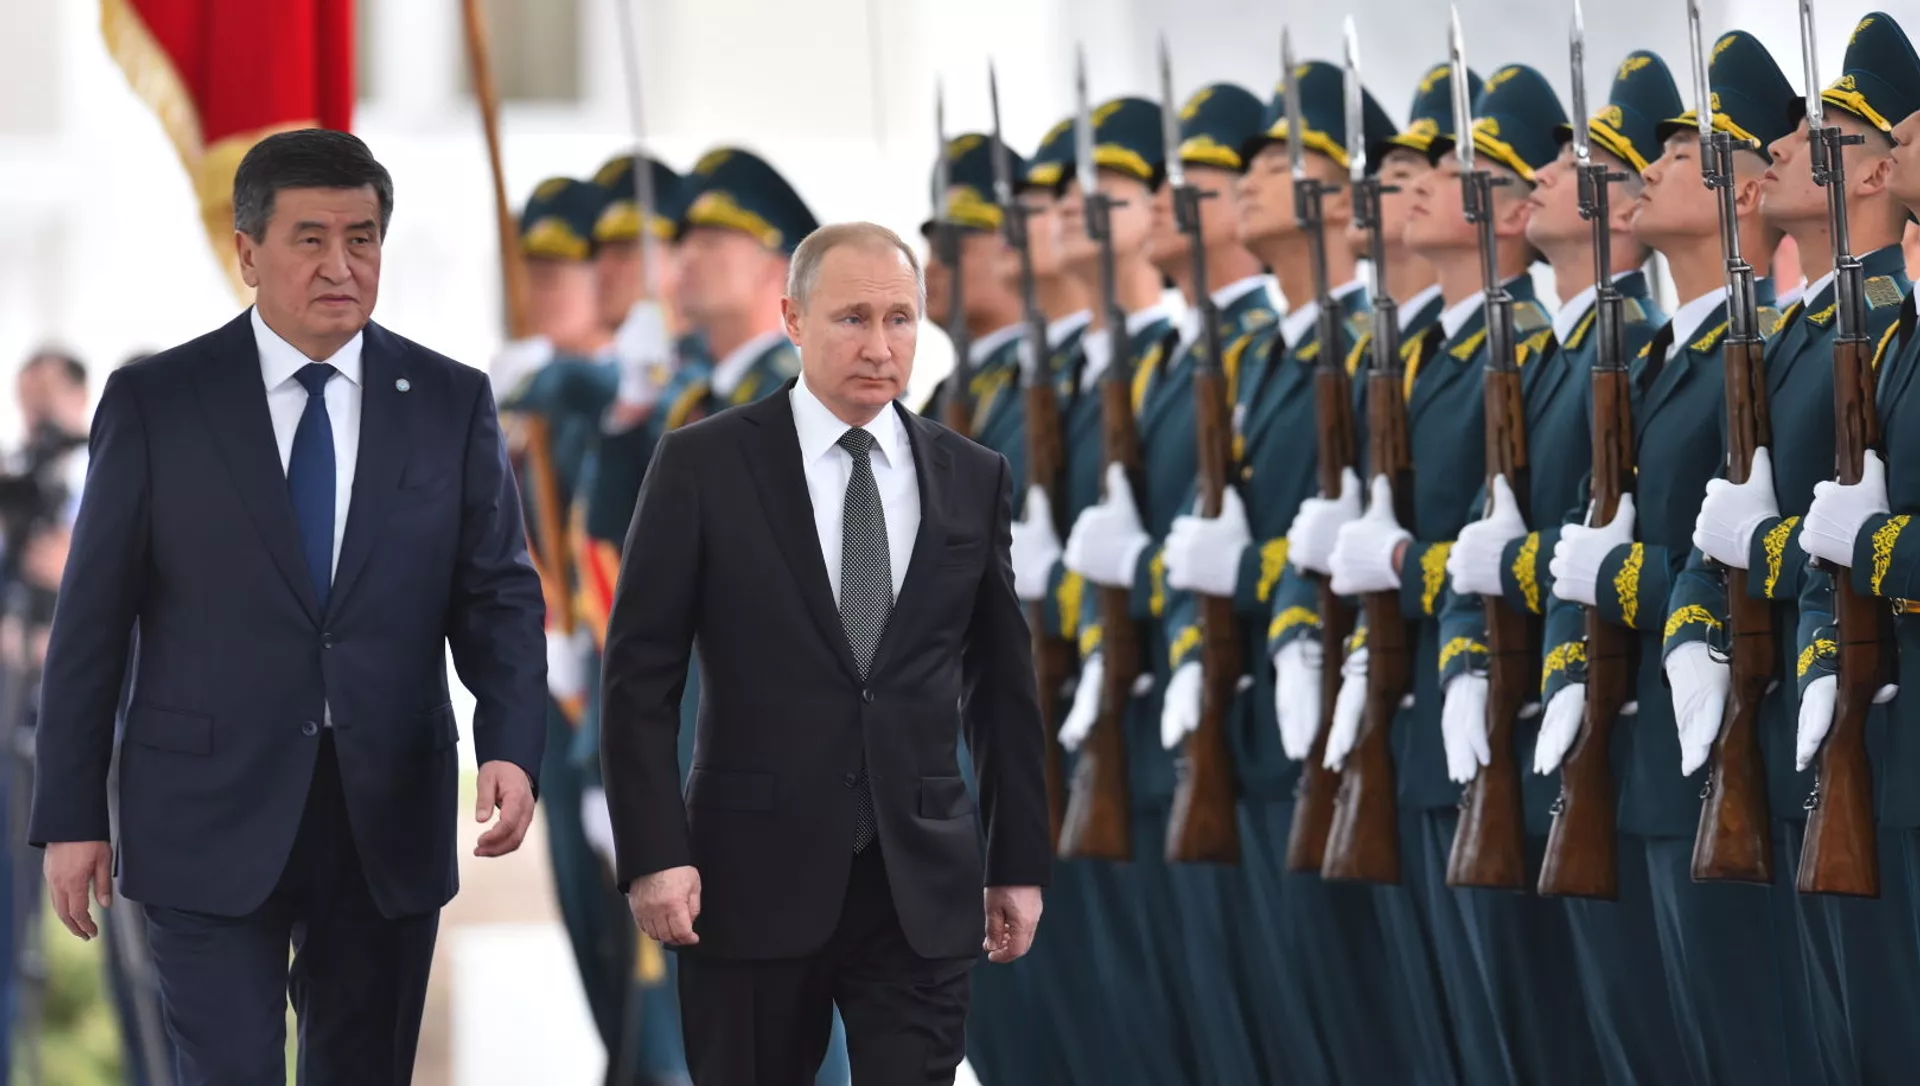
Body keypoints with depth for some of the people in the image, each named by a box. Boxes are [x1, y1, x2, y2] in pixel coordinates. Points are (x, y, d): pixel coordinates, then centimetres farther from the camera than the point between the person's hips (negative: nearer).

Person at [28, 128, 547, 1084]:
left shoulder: (451, 404, 5)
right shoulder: (153, 404, -1)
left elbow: (498, 596, 4)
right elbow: (92, 619, 1)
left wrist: (512, 748, -14)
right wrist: (71, 816, -2)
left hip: (389, 823, 3)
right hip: (213, 823, -2)